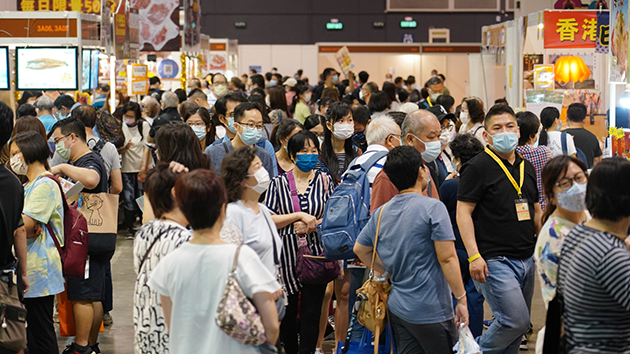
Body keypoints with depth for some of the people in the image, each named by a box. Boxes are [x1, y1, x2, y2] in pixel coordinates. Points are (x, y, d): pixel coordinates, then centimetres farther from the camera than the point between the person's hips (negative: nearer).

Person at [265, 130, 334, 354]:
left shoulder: (324, 180, 6)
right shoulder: (278, 183, 2)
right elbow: (268, 220, -4)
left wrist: (313, 224, -10)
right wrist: (298, 215, -13)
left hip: (316, 254, 0)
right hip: (287, 255, 0)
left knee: (311, 313, -1)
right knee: (286, 312, 9)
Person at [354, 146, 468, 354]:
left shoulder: (381, 213, 7)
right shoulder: (433, 208, -13)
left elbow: (360, 249, 18)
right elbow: (447, 258, -16)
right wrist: (461, 299, -11)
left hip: (397, 307, 7)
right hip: (431, 312, -7)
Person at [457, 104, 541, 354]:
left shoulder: (527, 167, 15)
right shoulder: (477, 167, -8)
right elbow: (463, 213, -12)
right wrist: (474, 256, -19)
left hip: (527, 259, 8)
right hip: (495, 260, -8)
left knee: (519, 328, 10)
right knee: (516, 320, -15)